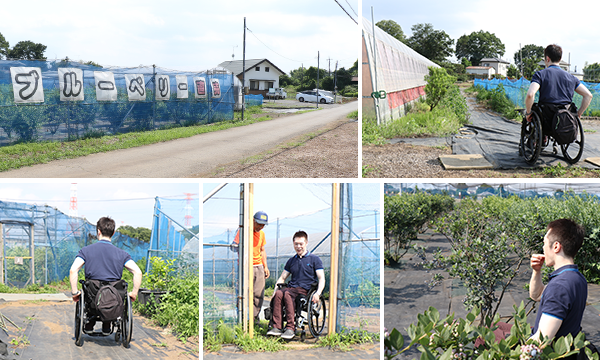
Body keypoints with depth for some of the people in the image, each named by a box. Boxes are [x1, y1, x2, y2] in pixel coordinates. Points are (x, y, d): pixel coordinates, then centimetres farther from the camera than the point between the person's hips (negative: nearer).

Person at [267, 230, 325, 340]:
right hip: (291, 287, 4)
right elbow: (282, 278, 26)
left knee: (287, 294, -35)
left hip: (306, 290, -4)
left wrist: (318, 293, -18)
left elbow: (321, 278, 0)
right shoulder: (291, 261, 23)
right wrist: (275, 289, 6)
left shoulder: (314, 259, 8)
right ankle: (277, 327, -36)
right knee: (278, 294, -31)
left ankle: (290, 328, -39)